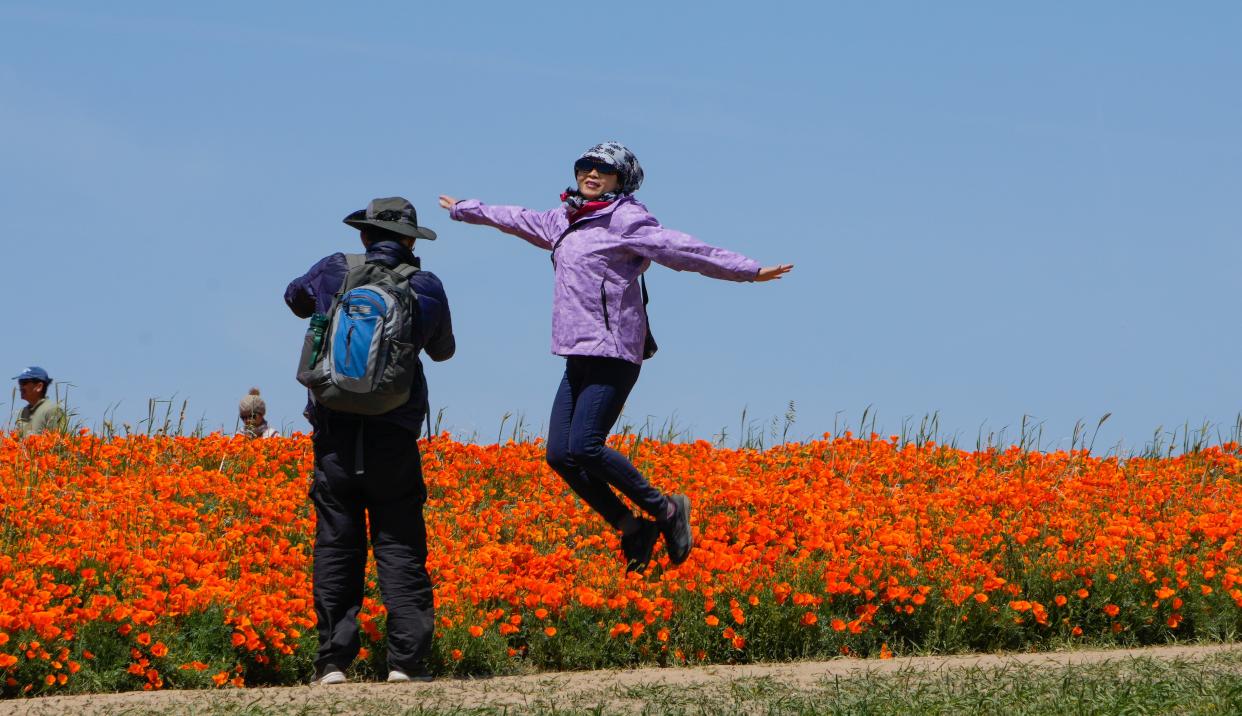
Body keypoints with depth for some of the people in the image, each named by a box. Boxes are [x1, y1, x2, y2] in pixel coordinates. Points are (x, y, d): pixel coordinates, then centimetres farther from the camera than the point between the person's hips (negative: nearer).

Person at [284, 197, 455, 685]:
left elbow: (296, 298, 26)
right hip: (394, 434, -1)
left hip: (336, 427, 1)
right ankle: (406, 659, -5)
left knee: (336, 544, 3)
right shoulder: (427, 289, 3)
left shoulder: (333, 271, 3)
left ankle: (333, 661, -1)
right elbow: (443, 350, 20)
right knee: (399, 545, 3)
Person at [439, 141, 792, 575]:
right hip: (578, 359, 8)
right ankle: (630, 528, 9)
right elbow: (516, 219, 34)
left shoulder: (625, 219, -5)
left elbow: (680, 249, -13)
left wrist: (747, 270, -21)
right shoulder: (565, 221, 18)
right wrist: (463, 210, 47)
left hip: (614, 355, -8)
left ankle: (665, 510, -2)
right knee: (560, 454, -1)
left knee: (584, 448, -18)